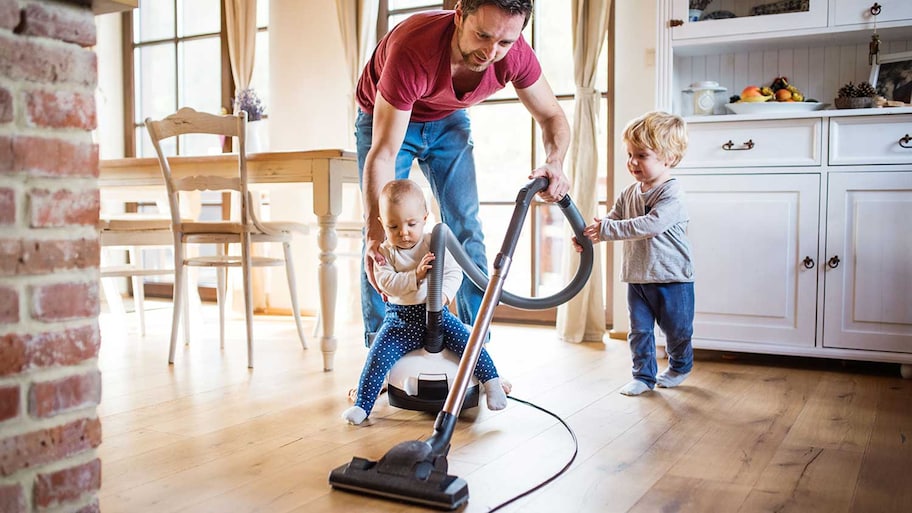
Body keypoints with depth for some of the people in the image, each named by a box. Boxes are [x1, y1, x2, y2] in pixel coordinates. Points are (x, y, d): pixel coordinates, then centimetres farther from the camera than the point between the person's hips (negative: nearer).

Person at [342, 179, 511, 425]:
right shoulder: (385, 252, -2)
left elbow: (454, 272, -8)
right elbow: (386, 282, -15)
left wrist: (443, 293, -28)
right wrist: (415, 276, -29)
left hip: (435, 313, 0)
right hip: (400, 317, 0)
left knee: (468, 341, -16)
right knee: (379, 355, -15)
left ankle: (492, 381, 0)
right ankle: (362, 404, -7)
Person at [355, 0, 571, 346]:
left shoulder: (516, 55, -29)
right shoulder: (412, 50, -42)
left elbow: (552, 116, -12)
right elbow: (384, 153, -40)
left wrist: (555, 162, -34)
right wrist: (375, 228, -49)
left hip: (448, 121, 3)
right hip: (386, 119, -3)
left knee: (466, 230, -4)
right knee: (382, 237, -11)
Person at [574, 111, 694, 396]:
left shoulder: (671, 193, -19)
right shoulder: (629, 194, 4)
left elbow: (651, 224, -33)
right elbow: (610, 222, 6)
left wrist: (607, 229, -35)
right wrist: (588, 237, -16)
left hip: (672, 278, -5)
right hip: (637, 277, 5)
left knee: (677, 330, 12)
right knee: (639, 331, 8)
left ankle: (680, 366, 36)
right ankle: (644, 376, 20)